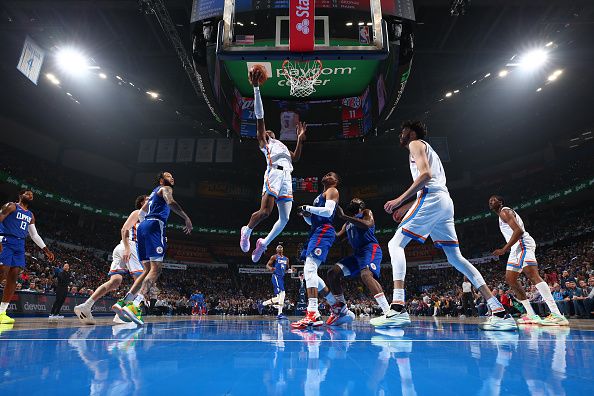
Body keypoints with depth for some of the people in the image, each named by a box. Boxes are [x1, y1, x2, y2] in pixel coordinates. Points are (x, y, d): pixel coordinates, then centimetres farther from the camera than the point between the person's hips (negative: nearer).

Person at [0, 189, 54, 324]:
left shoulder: (30, 215, 22)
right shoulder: (11, 206, 2)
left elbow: (34, 235, 25)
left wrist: (46, 250, 18)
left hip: (20, 245, 7)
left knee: (13, 276, -2)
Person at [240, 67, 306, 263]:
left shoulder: (281, 145, 37)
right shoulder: (264, 141, 16)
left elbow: (295, 157, 26)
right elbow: (260, 116, 5)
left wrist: (300, 138, 24)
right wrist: (256, 88, 0)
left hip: (287, 177, 7)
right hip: (274, 173, -7)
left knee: (284, 219, 1)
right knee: (265, 211, -18)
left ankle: (264, 243, 16)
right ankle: (246, 231, 9)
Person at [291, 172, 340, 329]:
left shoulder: (332, 191, 5)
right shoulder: (321, 195, 30)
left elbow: (328, 211, -14)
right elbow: (312, 221, 28)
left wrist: (308, 208, -11)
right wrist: (305, 214, 9)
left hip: (324, 231, -10)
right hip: (316, 232, 10)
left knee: (310, 269, -24)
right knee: (309, 273, 9)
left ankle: (312, 314, -31)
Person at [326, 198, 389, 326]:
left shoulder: (366, 212, 8)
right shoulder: (348, 224, 29)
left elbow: (368, 224, -16)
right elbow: (337, 237, 24)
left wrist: (344, 216, -17)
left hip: (370, 249, -8)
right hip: (357, 253, 8)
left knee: (366, 274, -35)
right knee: (332, 273, -3)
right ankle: (343, 311, -1)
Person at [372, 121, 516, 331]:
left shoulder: (416, 144, 6)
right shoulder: (429, 150, 33)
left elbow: (425, 174, -12)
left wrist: (400, 200, -15)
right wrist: (406, 210, 27)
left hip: (431, 198, -9)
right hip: (445, 202, 9)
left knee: (396, 244, -11)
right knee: (455, 257, 10)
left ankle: (398, 308, -25)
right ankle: (500, 313, 7)